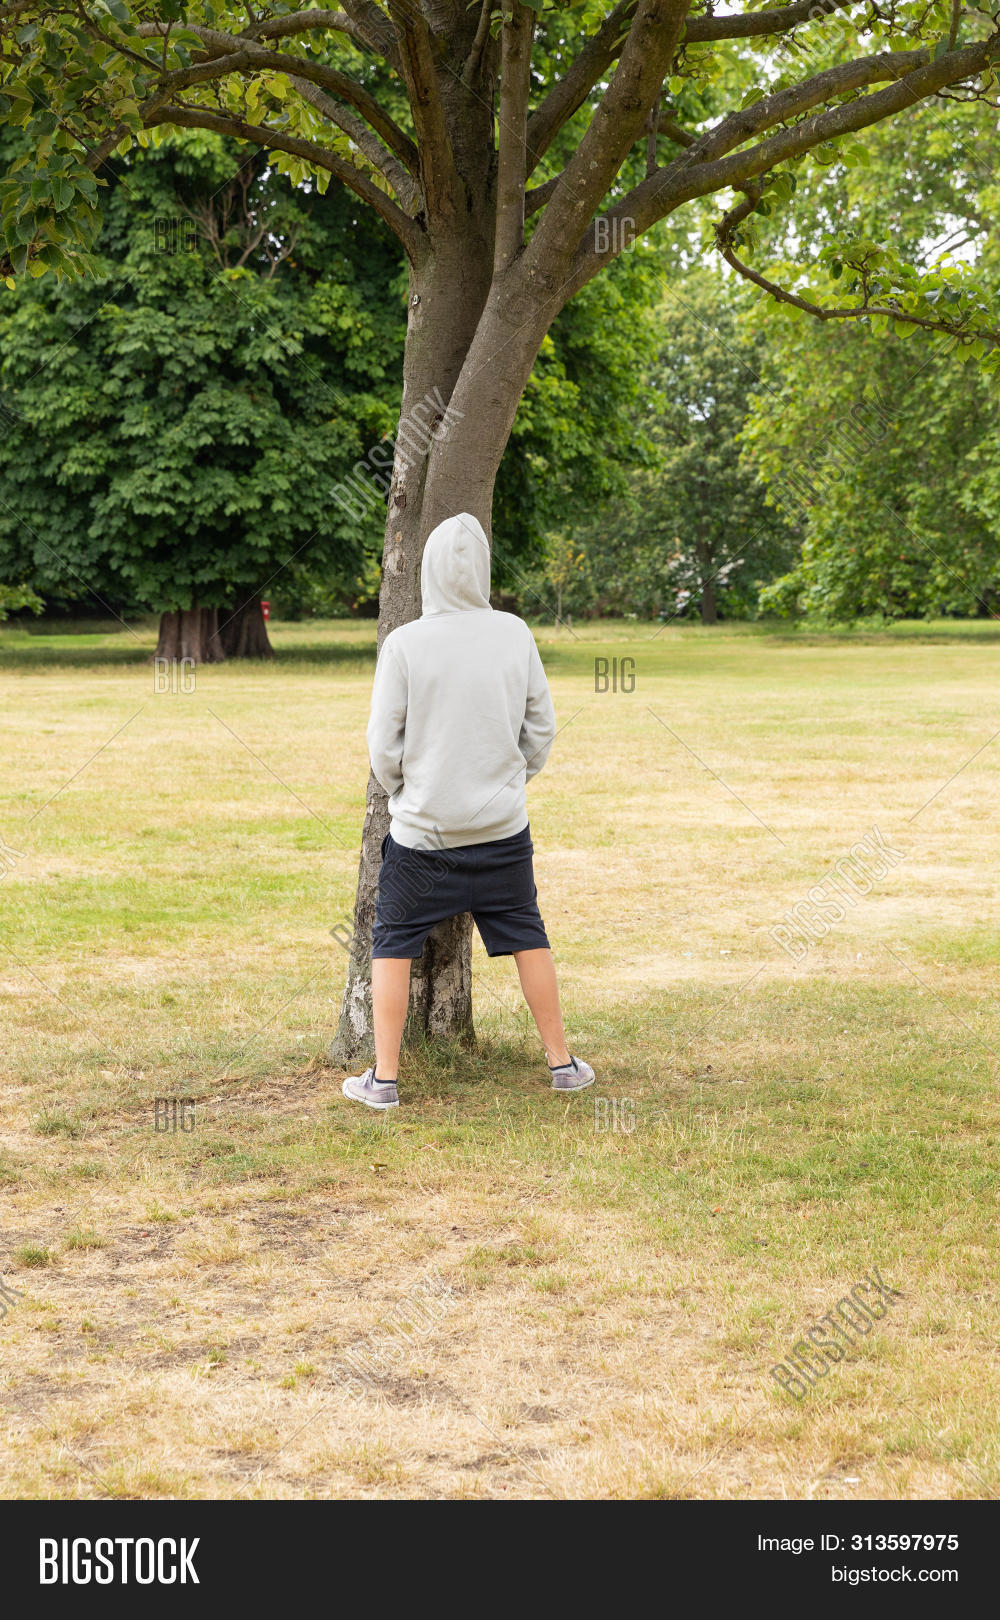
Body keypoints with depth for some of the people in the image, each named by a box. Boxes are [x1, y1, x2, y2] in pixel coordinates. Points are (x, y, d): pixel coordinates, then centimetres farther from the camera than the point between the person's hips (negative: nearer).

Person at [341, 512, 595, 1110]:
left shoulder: (404, 644, -12)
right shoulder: (515, 634, -4)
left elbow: (385, 745, -7)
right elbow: (542, 727, 3)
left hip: (422, 829, -2)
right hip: (503, 826, 3)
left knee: (393, 944, 9)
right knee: (527, 936, 15)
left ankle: (384, 1077, 10)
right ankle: (562, 1061, 22)